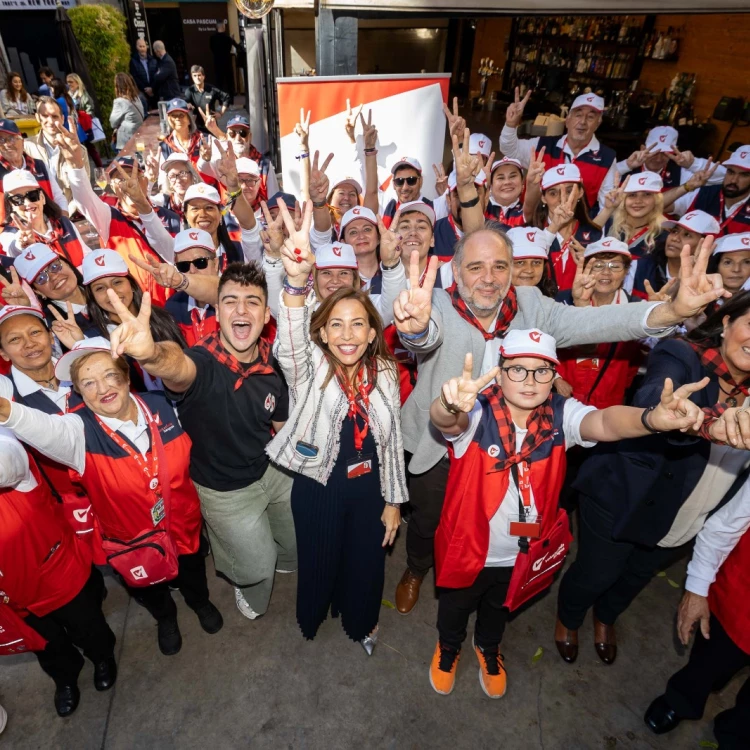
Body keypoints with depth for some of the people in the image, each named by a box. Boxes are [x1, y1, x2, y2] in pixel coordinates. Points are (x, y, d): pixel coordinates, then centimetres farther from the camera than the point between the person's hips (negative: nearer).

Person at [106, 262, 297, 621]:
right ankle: (248, 588, 51)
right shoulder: (202, 363, -31)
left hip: (271, 471, 5)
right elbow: (177, 366, -57)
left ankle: (280, 559, 62)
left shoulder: (273, 363, -16)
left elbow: (281, 423, 0)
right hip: (226, 490, -4)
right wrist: (151, 353, -78)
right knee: (258, 567, 13)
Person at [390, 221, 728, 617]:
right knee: (427, 522, 22)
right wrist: (416, 326, -68)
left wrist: (674, 309, -40)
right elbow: (427, 334, -42)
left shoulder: (530, 306, -12)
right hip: (436, 451, -2)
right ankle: (416, 571, 57)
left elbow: (591, 322, -24)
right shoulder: (439, 306, -21)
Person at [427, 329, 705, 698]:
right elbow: (442, 420, -47)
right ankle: (448, 647, 61)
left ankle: (488, 647, 66)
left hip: (523, 552, 3)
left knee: (499, 607, 33)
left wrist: (652, 419, -60)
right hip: (467, 547, -2)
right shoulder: (477, 413, -27)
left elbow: (604, 421, -38)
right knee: (455, 607, 27)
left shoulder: (562, 416, -20)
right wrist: (450, 405, -72)